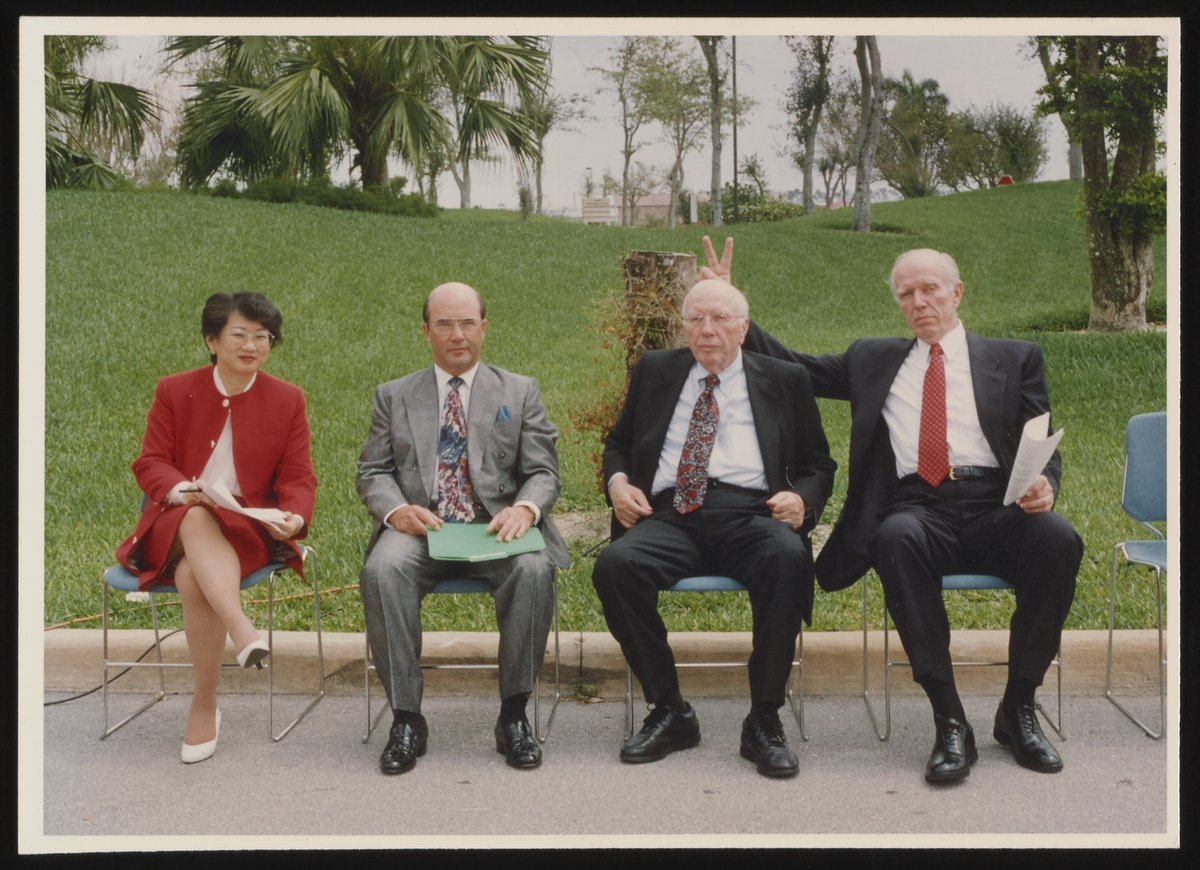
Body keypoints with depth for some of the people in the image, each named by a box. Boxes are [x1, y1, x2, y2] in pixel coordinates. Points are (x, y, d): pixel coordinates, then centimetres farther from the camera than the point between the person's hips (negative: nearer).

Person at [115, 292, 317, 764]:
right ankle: (243, 632, -52)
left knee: (193, 575, -31)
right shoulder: (174, 391, 8)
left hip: (248, 527, -1)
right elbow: (149, 464, 4)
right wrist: (183, 490, -19)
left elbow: (297, 478, 4)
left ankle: (204, 706, -22)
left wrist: (294, 517, -19)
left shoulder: (287, 400, 7)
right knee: (197, 519, -36)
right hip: (175, 522, 1)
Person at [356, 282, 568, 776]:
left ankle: (513, 715, -19)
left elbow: (543, 473, 8)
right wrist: (396, 510, -12)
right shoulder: (394, 397, 17)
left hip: (496, 527, 0)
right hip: (420, 527, 1)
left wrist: (525, 507, -16)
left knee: (535, 570, -33)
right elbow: (372, 473, 11)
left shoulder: (520, 393, 14)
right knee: (381, 570, -32)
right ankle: (406, 719, -21)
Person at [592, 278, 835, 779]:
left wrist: (802, 498, -6)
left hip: (749, 514, -1)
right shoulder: (655, 371, 21)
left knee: (787, 557, -36)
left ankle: (764, 721, -21)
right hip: (669, 514, 2)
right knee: (615, 564, -31)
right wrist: (617, 480, 5)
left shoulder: (784, 381, 17)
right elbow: (618, 441, 28)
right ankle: (669, 712, -13)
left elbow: (818, 464, 17)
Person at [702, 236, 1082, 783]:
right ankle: (950, 722, -30)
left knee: (1057, 538, -32)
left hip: (996, 509, 0)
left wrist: (1043, 483, -11)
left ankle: (1018, 708, -13)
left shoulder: (1013, 358, 19)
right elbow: (793, 367, 22)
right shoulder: (873, 359, 24)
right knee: (896, 537, -36)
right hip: (916, 508, 0)